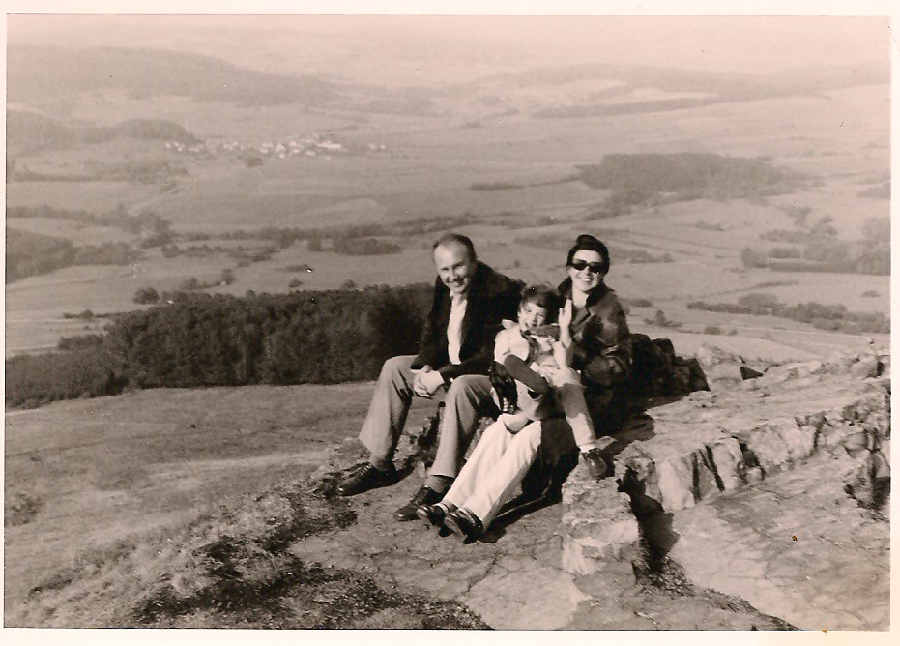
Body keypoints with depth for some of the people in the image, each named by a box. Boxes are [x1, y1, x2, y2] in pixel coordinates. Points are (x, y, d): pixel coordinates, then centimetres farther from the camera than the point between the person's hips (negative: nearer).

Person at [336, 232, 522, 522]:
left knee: (461, 387, -38)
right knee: (394, 367, 1)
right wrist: (426, 368, -10)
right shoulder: (443, 285, -2)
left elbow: (491, 357, -27)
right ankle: (380, 465, 6)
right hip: (449, 365, 8)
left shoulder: (500, 291, -25)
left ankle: (437, 486, -34)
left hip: (493, 376, -8)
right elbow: (431, 332, 9)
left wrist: (442, 376, -27)